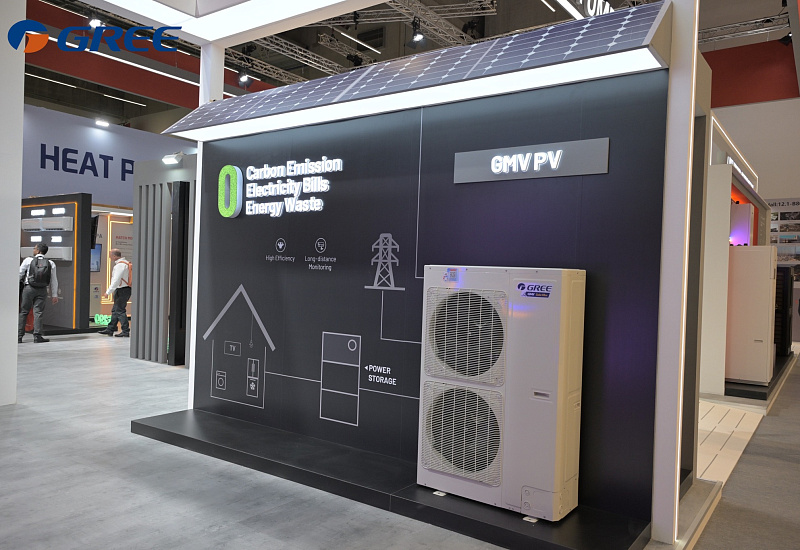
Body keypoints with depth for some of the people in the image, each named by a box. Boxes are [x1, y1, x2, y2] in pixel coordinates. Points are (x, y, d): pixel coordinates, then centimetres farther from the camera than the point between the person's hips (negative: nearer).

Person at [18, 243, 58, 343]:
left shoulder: (28, 260, -1)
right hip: (42, 290, 1)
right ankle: (37, 336, -3)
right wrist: (54, 295, 8)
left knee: (23, 312, 6)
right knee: (38, 312, 2)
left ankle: (19, 336, 8)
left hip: (28, 288, -1)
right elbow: (54, 280, 5)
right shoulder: (50, 264, 5)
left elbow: (19, 274, 2)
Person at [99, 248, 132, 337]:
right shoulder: (125, 263, 15)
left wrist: (108, 292, -15)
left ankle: (125, 331, -4)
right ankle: (110, 329, 23)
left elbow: (116, 280, -21)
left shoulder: (120, 265, -17)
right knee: (115, 310, 16)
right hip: (125, 289, 10)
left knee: (120, 310, -6)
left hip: (122, 290, -10)